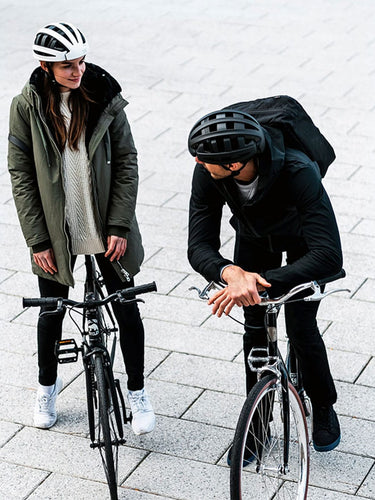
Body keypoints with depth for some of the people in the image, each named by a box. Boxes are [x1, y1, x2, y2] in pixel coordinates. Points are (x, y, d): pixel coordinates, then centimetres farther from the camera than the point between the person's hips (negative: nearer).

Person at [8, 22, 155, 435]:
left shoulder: (104, 99, -8)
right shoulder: (27, 107, -9)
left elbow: (126, 162, -4)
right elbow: (21, 175, -5)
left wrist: (119, 226, -9)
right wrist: (37, 241, -7)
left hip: (106, 230, 0)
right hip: (56, 232, 0)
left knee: (126, 308, 6)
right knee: (52, 311, 14)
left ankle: (137, 391, 26)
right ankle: (47, 383, 39)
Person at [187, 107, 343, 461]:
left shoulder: (297, 173, -46)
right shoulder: (208, 174, -34)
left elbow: (329, 256, -51)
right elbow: (199, 247, -32)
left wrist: (261, 282, -60)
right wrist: (230, 272, -55)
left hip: (301, 237, -3)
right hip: (254, 237, 3)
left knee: (300, 328, -5)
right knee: (256, 327, 2)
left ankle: (323, 408, 23)